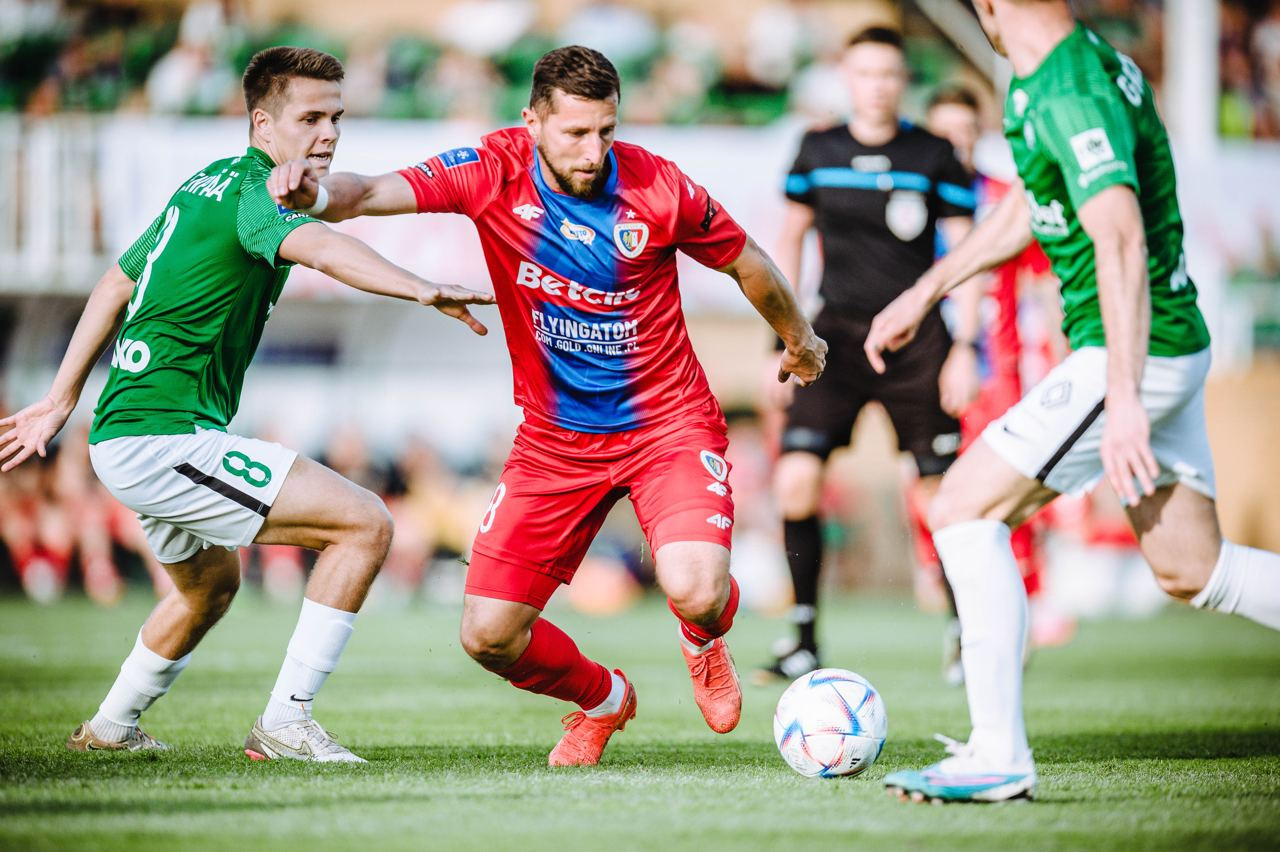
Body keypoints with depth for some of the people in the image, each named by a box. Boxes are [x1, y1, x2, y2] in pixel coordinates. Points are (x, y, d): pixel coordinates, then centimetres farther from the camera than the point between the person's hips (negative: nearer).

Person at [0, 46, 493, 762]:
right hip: (164, 438, -10)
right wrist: (421, 289, -51)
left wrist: (61, 400, 29)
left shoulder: (206, 185, 16)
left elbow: (118, 283, 24)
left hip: (124, 433, 10)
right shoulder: (254, 189, -14)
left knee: (211, 585, 34)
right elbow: (316, 246, -36)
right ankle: (285, 725, -11)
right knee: (366, 524, -13)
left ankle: (110, 728, 46)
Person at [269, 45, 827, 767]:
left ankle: (705, 642, 13)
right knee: (490, 637, -5)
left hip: (668, 423, -2)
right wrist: (316, 190, -50)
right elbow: (377, 193, -26)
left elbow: (745, 262, 6)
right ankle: (604, 700, 29)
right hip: (555, 438, 2)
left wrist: (800, 339, 22)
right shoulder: (494, 172, -12)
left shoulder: (659, 187, -13)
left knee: (696, 591, -28)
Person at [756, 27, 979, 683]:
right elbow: (791, 238, 16)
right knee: (795, 480, -14)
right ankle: (804, 641, -5)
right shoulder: (818, 151, 5)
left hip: (916, 337, -1)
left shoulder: (934, 157, -1)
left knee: (944, 494, -4)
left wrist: (965, 347, -6)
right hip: (839, 333, 2)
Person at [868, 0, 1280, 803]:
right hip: (1173, 346, 10)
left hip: (1129, 351, -10)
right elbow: (1028, 206, 26)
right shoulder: (1044, 79, 10)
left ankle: (998, 756, -6)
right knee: (1191, 570, 14)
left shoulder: (1074, 95, -21)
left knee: (965, 511, -7)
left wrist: (1123, 400, -36)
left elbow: (1121, 242, -31)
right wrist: (927, 290, 30)